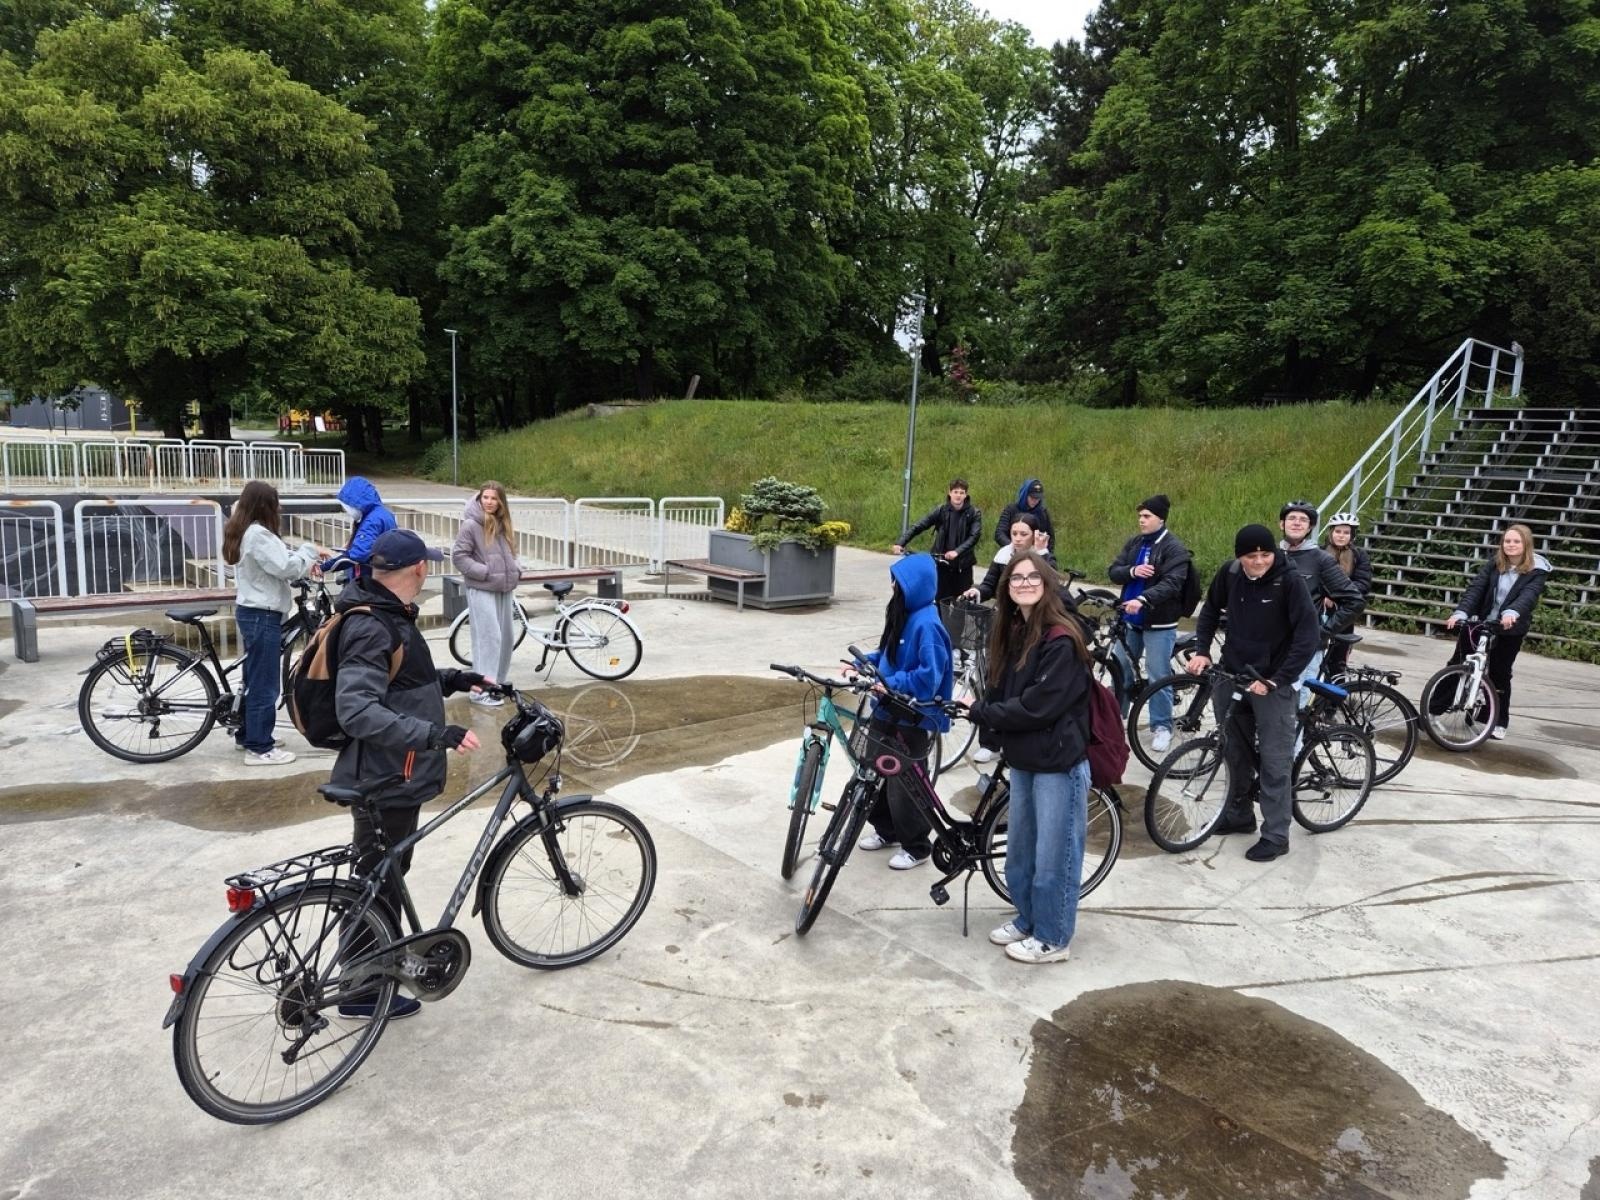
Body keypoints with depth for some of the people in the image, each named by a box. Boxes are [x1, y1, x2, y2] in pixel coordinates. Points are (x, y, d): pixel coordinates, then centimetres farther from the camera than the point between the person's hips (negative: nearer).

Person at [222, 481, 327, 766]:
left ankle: (247, 734, 31)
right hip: (262, 615, -10)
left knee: (254, 678, 20)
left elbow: (276, 562, 18)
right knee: (265, 683, -4)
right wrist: (309, 550, -7)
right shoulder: (258, 534, -20)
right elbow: (286, 567, -22)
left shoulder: (241, 532, 12)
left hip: (250, 611, 11)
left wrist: (306, 560, 5)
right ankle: (259, 748, 1)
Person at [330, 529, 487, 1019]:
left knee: (386, 877, 25)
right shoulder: (371, 628, -25)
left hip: (394, 775, 10)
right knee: (377, 884, 6)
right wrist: (435, 734, -39)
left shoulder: (388, 616, 8)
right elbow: (357, 710, -34)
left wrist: (457, 680, 13)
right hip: (383, 781, -10)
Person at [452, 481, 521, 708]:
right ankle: (482, 689, -8)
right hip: (481, 589, -7)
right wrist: (485, 572, -17)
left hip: (504, 589, 7)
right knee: (489, 636, -12)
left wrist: (516, 570, 4)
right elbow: (458, 556, -13)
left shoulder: (503, 524, 10)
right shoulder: (471, 525, -11)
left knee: (505, 636, 11)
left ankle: (497, 683, 24)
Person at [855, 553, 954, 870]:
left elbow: (929, 676, -26)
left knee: (904, 782, 3)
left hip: (912, 720, -9)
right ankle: (886, 830, 37)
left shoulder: (926, 624, -21)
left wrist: (891, 684, -27)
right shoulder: (903, 615, 6)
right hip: (887, 711, 9)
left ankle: (917, 846, 21)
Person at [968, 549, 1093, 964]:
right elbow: (1001, 692, 11)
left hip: (1059, 762, -8)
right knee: (1019, 849, 19)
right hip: (1023, 759, 8)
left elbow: (1039, 705, -23)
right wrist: (984, 710, -8)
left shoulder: (1061, 640, -19)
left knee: (1054, 855, 4)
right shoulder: (1013, 632, 8)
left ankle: (1052, 938, 20)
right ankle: (1027, 920, 37)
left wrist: (981, 713, -14)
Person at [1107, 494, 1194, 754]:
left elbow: (1172, 583, -23)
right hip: (1130, 618, 6)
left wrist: (1143, 600, -37)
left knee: (1158, 676, -2)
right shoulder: (1134, 543, 8)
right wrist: (1132, 571, -17)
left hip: (1159, 623, -6)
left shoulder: (1175, 549, -11)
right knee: (1120, 668, 14)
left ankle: (1162, 726, 13)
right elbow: (1114, 572, 5)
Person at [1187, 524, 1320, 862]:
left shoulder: (1289, 580, -17)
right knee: (1236, 751, 17)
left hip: (1273, 682, -5)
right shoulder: (1230, 573, -5)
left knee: (1275, 761, 1)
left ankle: (1276, 835, 11)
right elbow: (1210, 610, 13)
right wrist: (1202, 651, 2)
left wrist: (1275, 680, -20)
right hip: (1232, 676, 5)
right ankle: (1238, 814, 34)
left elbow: (1308, 638, -18)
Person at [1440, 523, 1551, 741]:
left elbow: (1529, 594, -26)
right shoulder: (1494, 563, -2)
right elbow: (1476, 587, -14)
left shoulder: (1537, 570, -9)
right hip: (1479, 623, 2)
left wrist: (1512, 612, -47)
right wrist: (1461, 612, -29)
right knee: (1456, 665, 2)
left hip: (1510, 629, -2)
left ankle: (1500, 722, 20)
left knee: (1500, 674, 6)